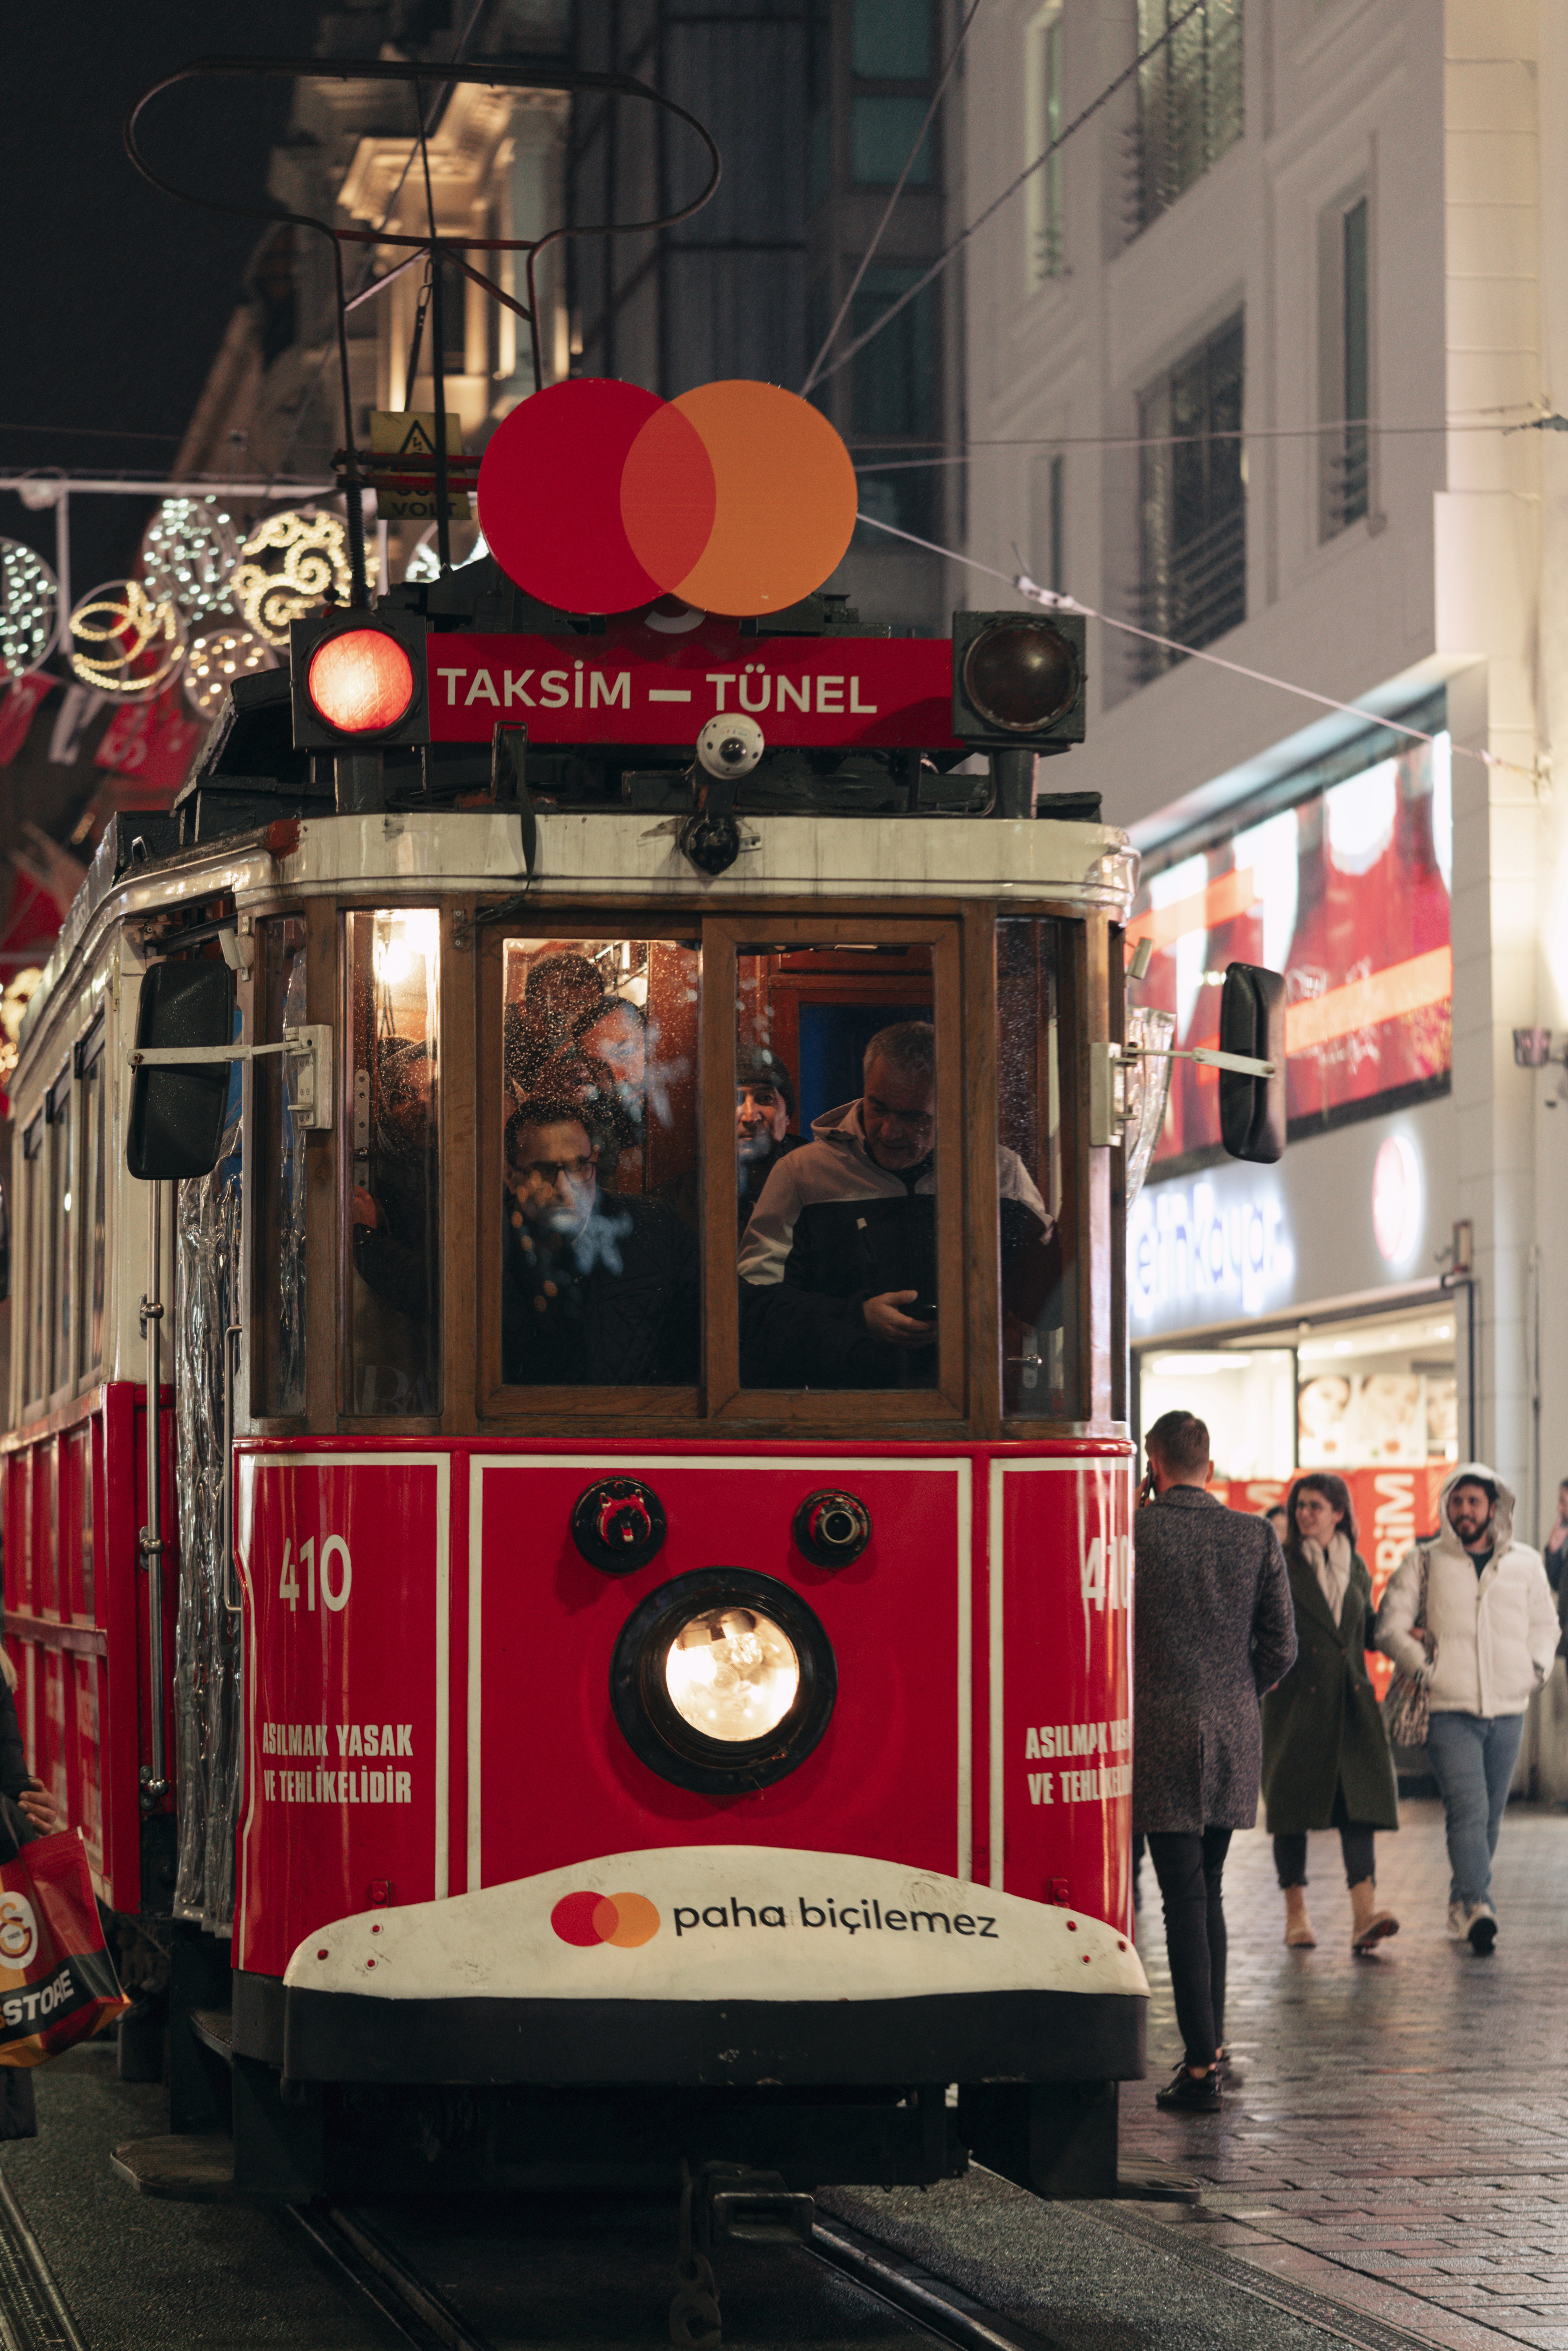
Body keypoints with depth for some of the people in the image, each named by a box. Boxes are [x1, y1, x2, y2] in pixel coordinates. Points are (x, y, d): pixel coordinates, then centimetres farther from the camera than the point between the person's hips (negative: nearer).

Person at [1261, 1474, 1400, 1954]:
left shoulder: (1356, 1567, 13)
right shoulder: (1280, 1565, -1)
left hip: (1350, 1699, 3)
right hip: (1296, 1701, -3)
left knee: (1359, 1800, -10)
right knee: (1292, 1805, 2)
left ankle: (1365, 1914, -20)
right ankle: (1296, 1913, 14)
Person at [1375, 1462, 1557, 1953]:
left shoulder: (1526, 1563, 12)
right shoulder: (1424, 1563, 4)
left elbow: (1545, 1625, 23)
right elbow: (1390, 1626, 2)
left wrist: (1537, 1668, 7)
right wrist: (1423, 1668, -10)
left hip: (1508, 1709, 3)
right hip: (1450, 1708, -3)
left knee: (1489, 1816, 8)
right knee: (1467, 1810, -17)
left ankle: (1462, 1905, 22)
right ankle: (1478, 1909, -27)